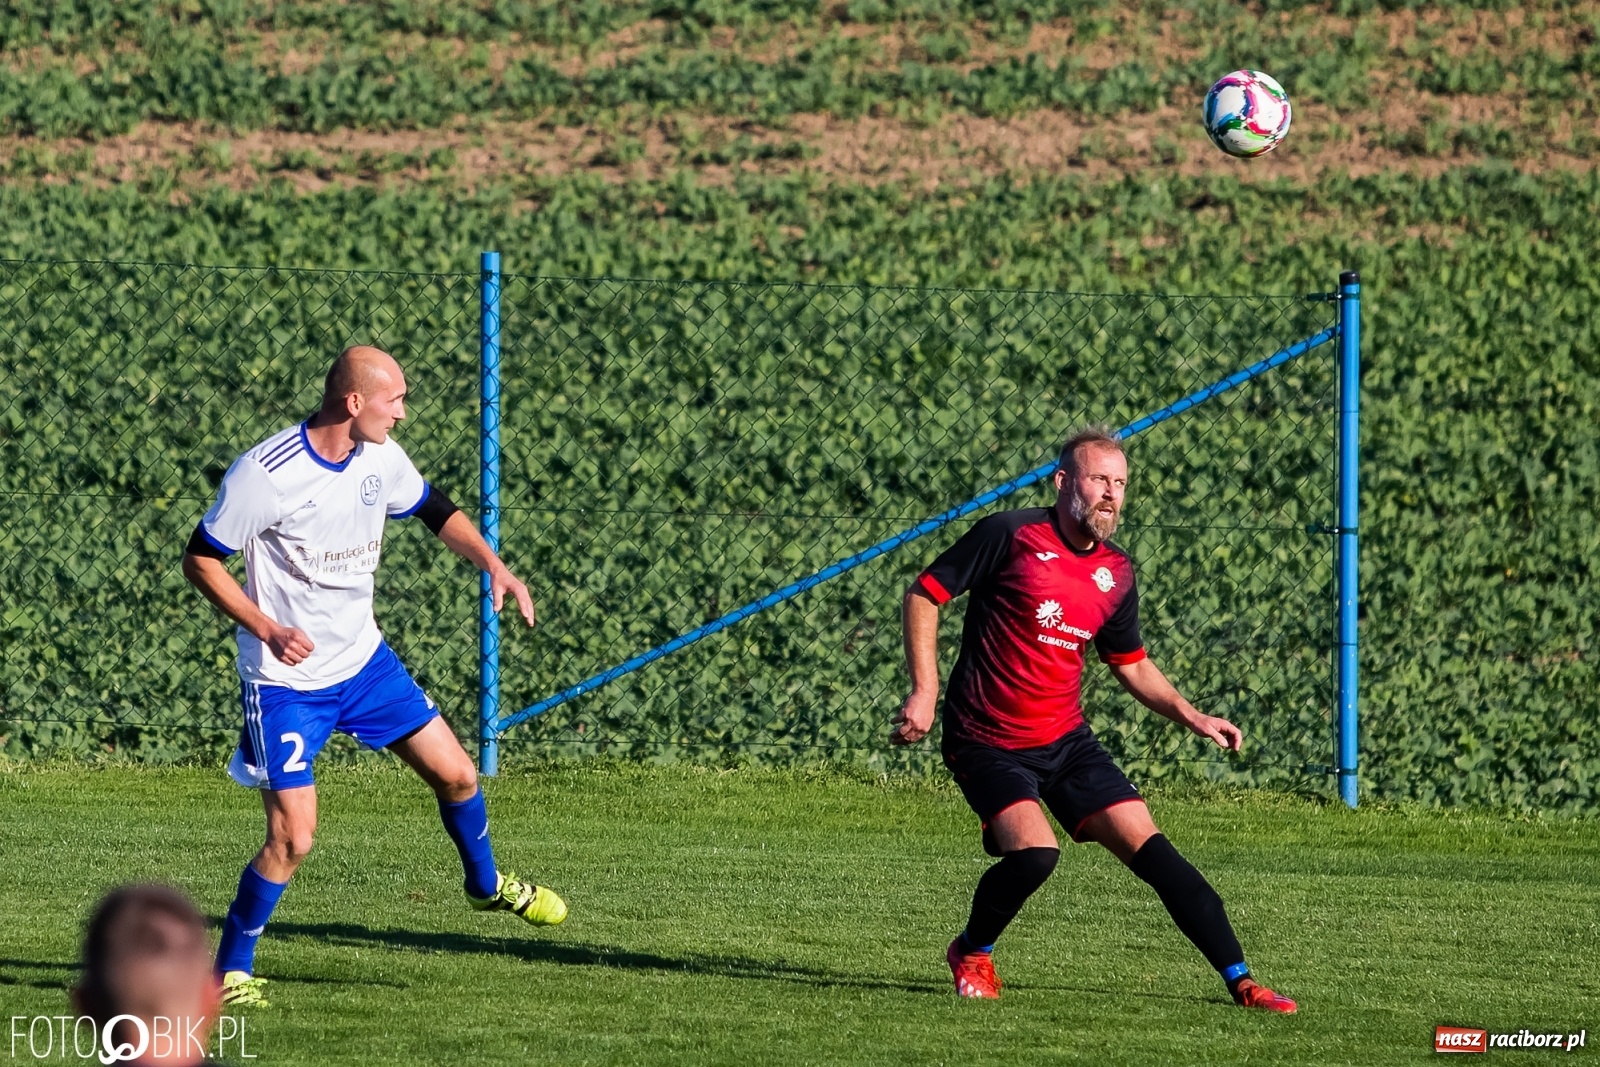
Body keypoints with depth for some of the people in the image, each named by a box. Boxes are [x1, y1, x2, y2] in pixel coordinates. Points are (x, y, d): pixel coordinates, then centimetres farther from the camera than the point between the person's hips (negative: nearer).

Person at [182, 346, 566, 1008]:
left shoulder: (380, 459, -3)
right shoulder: (265, 474, -22)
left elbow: (436, 511, 16)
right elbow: (201, 560, -15)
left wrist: (494, 566, 1)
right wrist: (266, 629, -26)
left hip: (364, 661, 6)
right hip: (287, 681, -6)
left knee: (455, 773, 8)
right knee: (293, 837, -13)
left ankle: (487, 884, 38)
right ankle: (230, 971, 5)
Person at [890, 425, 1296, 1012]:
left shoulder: (1117, 574, 6)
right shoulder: (1010, 535, -12)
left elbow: (1132, 664, 21)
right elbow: (924, 594, -7)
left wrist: (1191, 716, 7)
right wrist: (924, 691, -14)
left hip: (1067, 742, 5)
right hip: (986, 742, -5)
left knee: (1150, 848, -6)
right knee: (1034, 851, -26)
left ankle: (1240, 982, -2)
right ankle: (971, 953, 3)